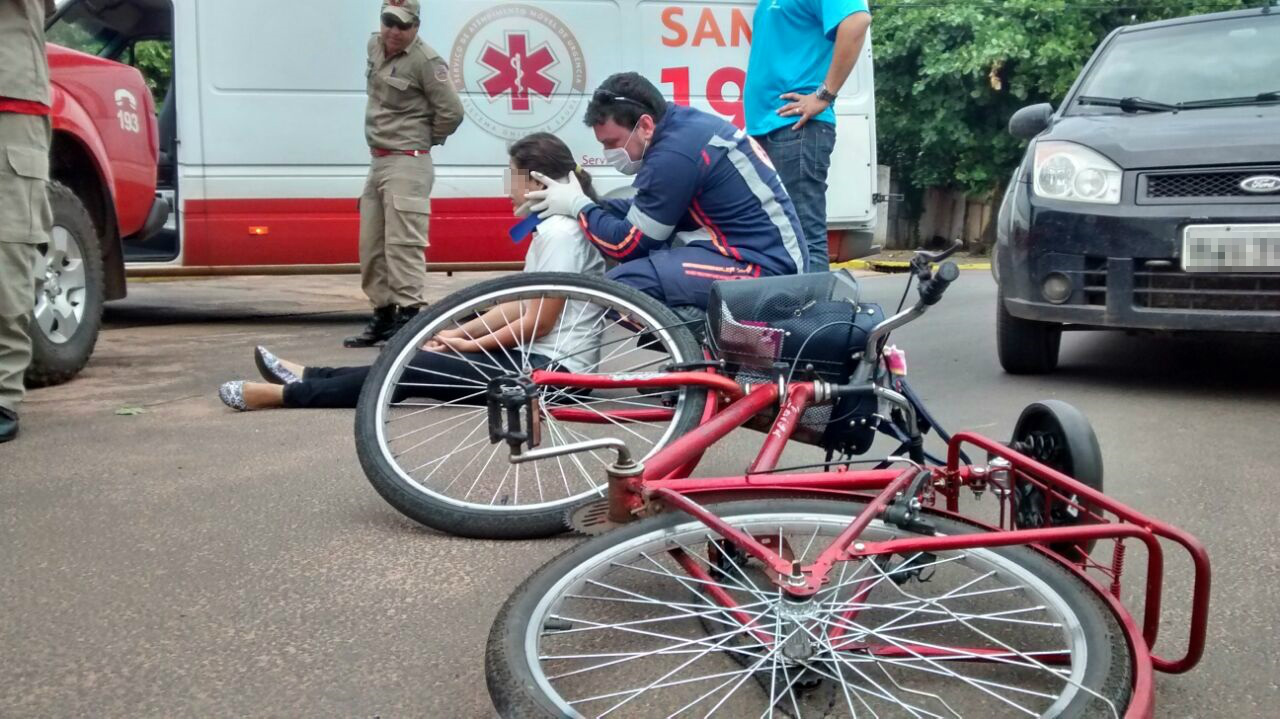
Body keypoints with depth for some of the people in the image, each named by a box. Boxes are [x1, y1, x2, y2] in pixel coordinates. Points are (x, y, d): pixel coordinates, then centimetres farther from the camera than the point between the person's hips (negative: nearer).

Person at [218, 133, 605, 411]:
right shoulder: (551, 227, 15)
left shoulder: (560, 232, -17)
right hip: (538, 356, 9)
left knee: (417, 368, -8)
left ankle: (283, 394, 0)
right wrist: (460, 333, 9)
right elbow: (520, 307, 17)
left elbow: (539, 322, -18)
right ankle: (307, 377, 20)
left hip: (552, 367, -9)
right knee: (421, 360, 10)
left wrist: (469, 344, -7)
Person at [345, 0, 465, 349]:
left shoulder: (425, 61, -15)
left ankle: (407, 318, -10)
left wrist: (426, 139, 1)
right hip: (378, 162, 9)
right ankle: (383, 316, 23)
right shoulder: (375, 46, 11)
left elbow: (451, 112, -14)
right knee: (371, 247, 13)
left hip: (407, 164, -9)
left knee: (402, 245, -12)